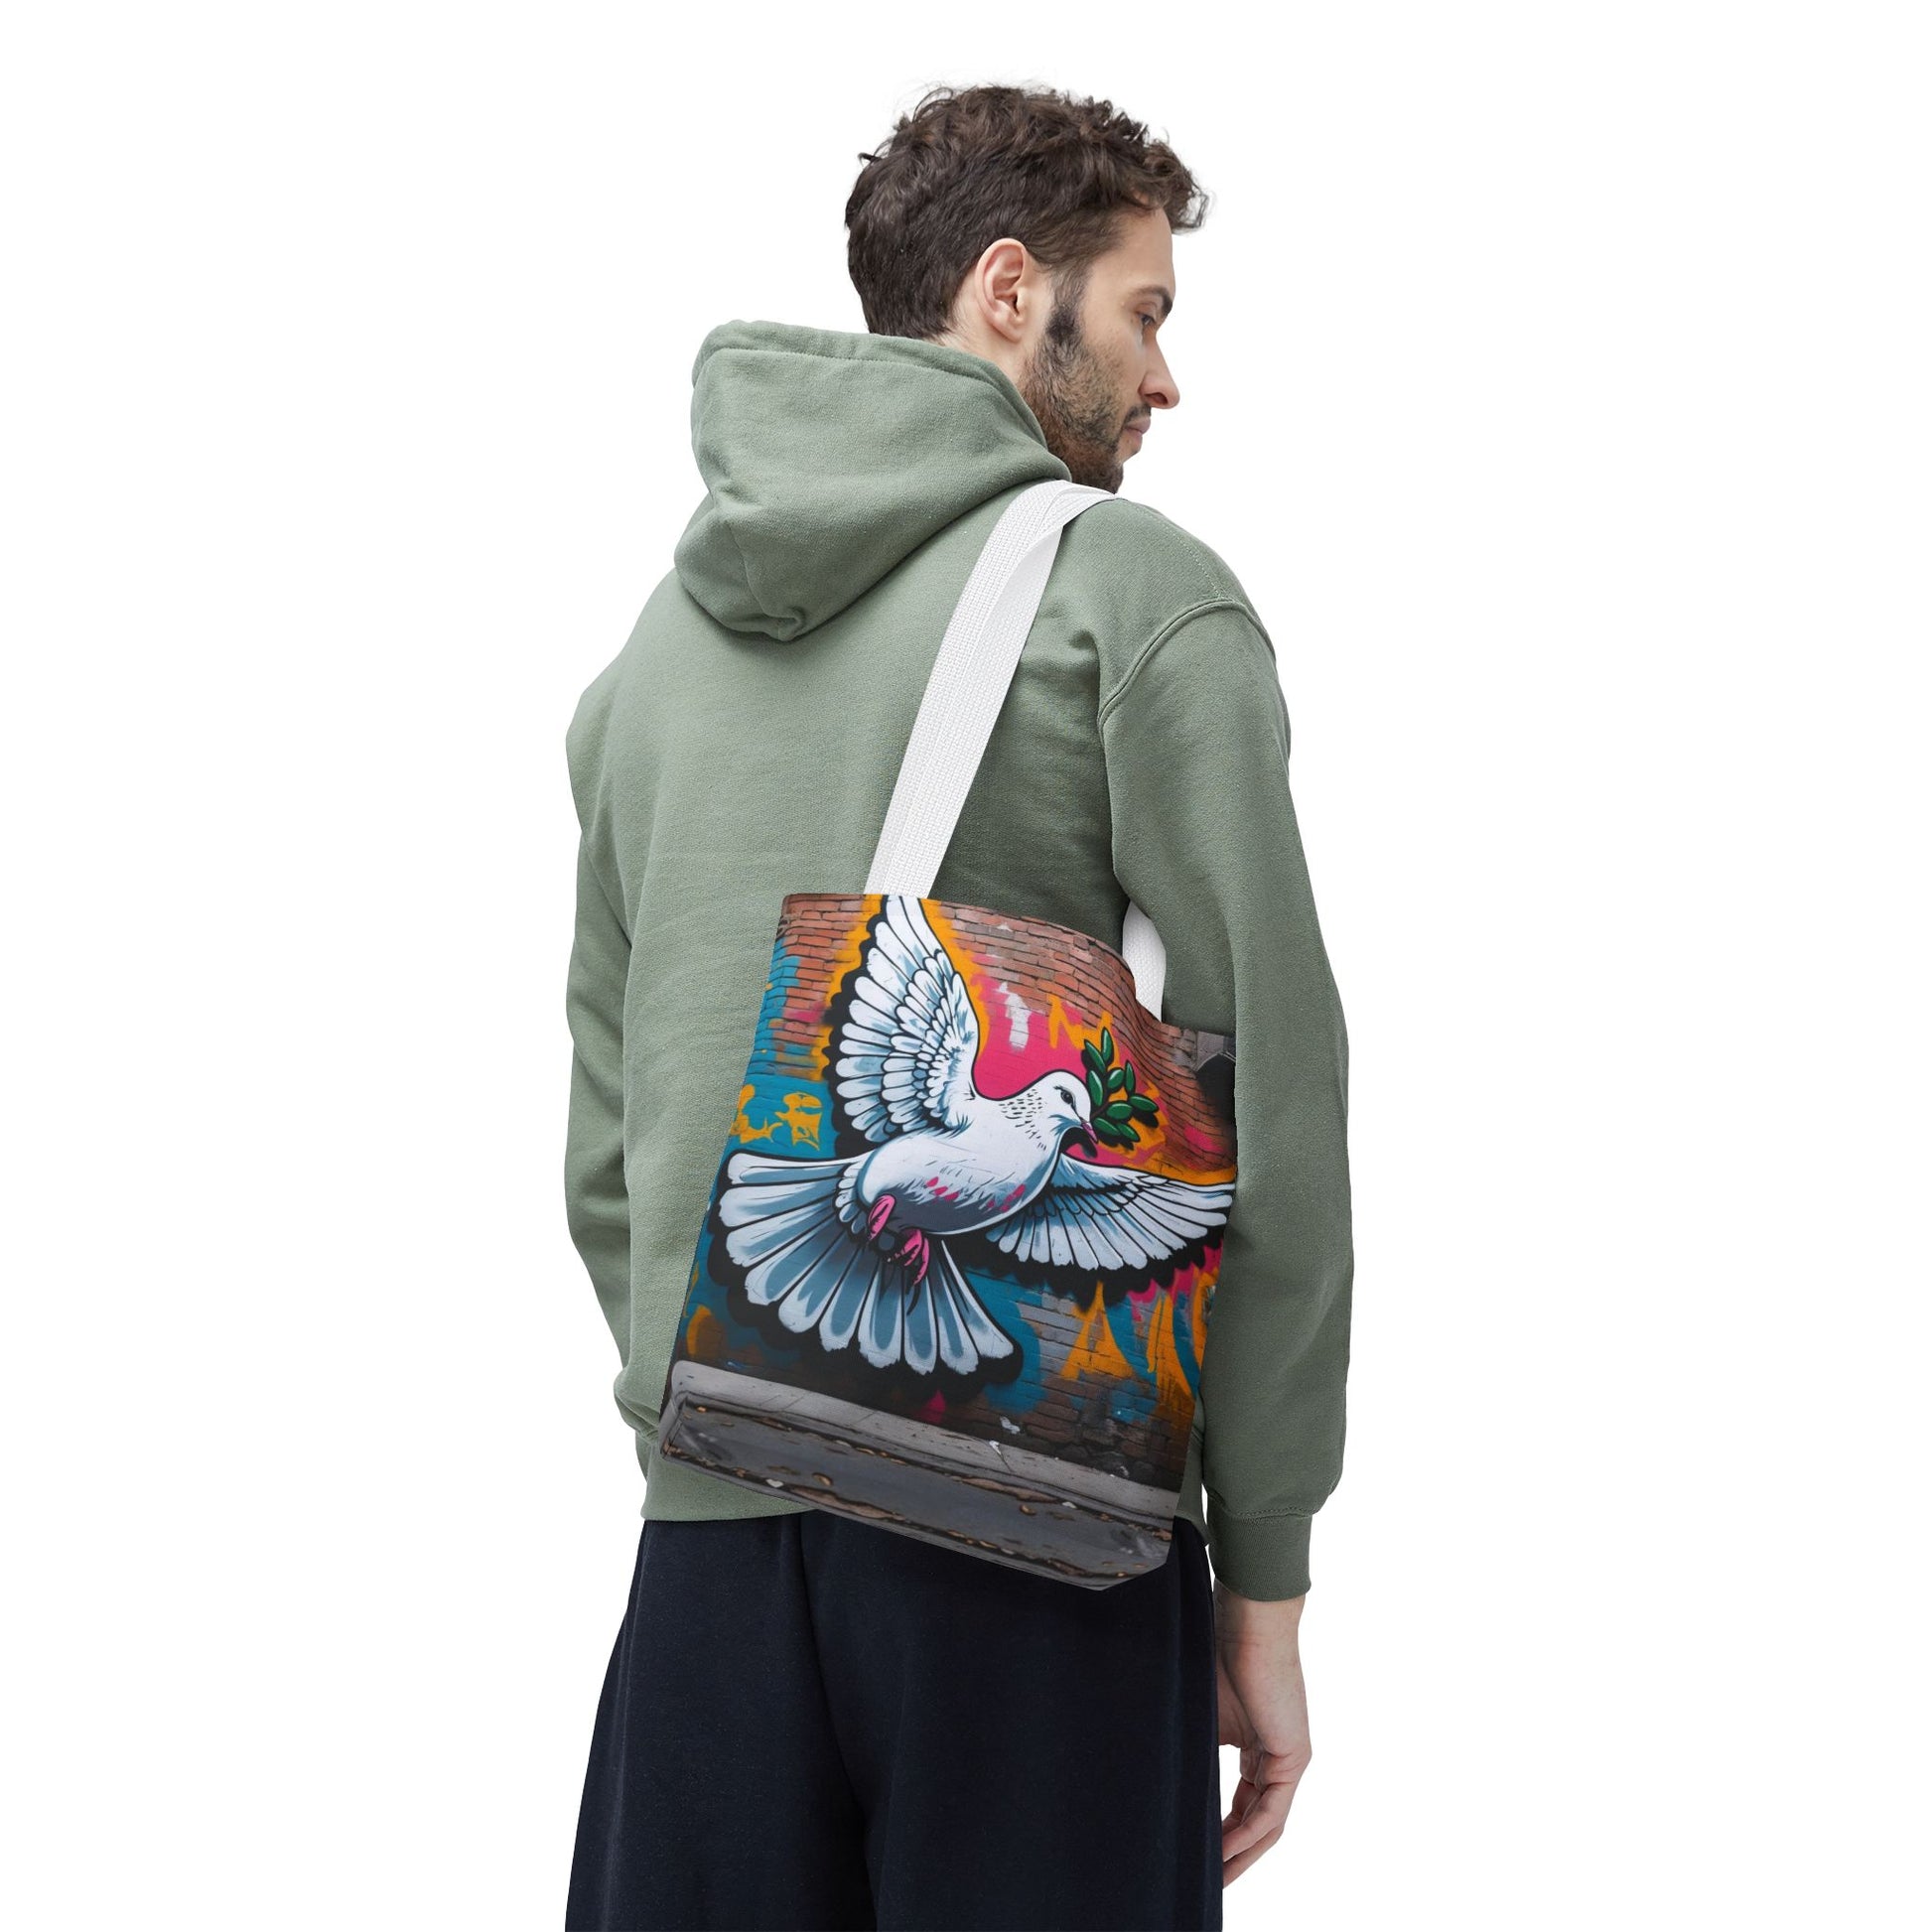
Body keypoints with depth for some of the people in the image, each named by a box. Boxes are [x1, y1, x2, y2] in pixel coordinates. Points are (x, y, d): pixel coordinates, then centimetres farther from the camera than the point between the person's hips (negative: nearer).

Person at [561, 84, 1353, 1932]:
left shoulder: (658, 635, 14)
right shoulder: (1138, 592, -4)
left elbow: (602, 1137, 15)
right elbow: (1267, 1096, -8)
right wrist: (1263, 1575, -3)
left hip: (710, 1532, 5)